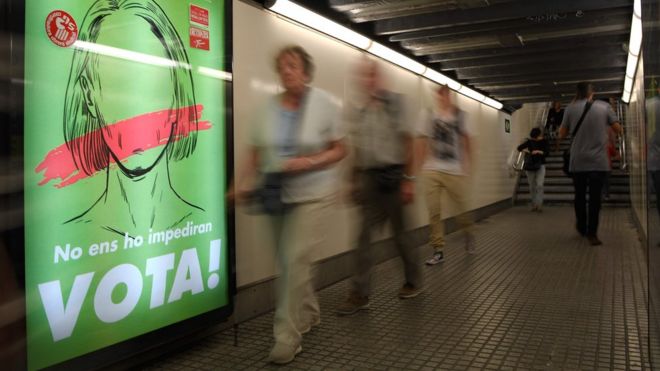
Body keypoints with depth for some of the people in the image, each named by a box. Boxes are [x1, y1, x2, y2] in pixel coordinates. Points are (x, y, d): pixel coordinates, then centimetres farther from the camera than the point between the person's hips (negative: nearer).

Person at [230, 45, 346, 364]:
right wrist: (244, 183, -12)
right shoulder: (269, 107, 3)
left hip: (311, 194, -4)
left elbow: (339, 150, -3)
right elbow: (255, 152, 4)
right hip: (277, 194, 4)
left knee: (294, 259, -11)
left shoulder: (323, 103, -5)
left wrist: (308, 162, -20)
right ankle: (309, 313, 37)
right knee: (287, 262, 13)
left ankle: (287, 336, 0)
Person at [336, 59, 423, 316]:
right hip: (368, 177, 3)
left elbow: (407, 141, -5)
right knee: (364, 235, 1)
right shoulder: (354, 111, 8)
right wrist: (354, 181, 13)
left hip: (392, 175, -3)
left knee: (400, 232, 8)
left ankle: (414, 281, 30)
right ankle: (359, 294, 6)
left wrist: (409, 179, -9)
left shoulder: (395, 103, -2)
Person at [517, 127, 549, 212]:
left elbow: (547, 152, -8)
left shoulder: (544, 141, -1)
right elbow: (519, 148, 3)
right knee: (532, 187, 6)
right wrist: (526, 150, -15)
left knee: (539, 185, -14)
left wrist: (539, 151, -23)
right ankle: (534, 204, 18)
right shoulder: (529, 141, 3)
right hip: (530, 165, 2)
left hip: (540, 165, -2)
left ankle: (539, 205, -13)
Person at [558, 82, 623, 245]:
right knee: (595, 197, 1)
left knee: (579, 196, 16)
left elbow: (562, 135, 7)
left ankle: (582, 227, 30)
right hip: (598, 161, -1)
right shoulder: (604, 106, 1)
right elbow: (619, 130, 3)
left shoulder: (571, 108, 1)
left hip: (578, 161, 1)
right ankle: (592, 233, -2)